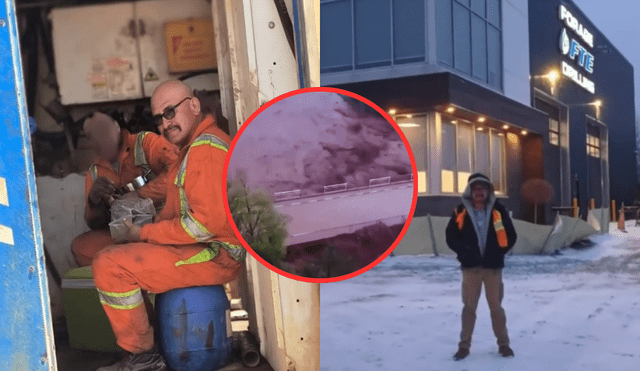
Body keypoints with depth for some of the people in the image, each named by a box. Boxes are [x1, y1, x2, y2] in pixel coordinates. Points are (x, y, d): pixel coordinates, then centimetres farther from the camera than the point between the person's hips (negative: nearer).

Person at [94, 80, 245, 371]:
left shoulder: (206, 148, -17)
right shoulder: (194, 146, 19)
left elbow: (208, 222, -24)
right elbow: (180, 210, 20)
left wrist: (145, 234, -15)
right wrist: (149, 225, 1)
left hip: (215, 255, -11)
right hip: (205, 248, 11)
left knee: (108, 265, -16)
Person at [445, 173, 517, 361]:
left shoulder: (498, 211, -1)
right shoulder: (461, 212, -2)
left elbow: (511, 236, 3)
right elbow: (451, 236, 0)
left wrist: (498, 253, -6)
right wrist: (465, 252, -12)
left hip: (493, 266, 0)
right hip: (470, 266, 0)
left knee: (496, 306, 7)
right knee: (469, 306, 6)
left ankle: (503, 344, 20)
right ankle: (464, 345, 14)